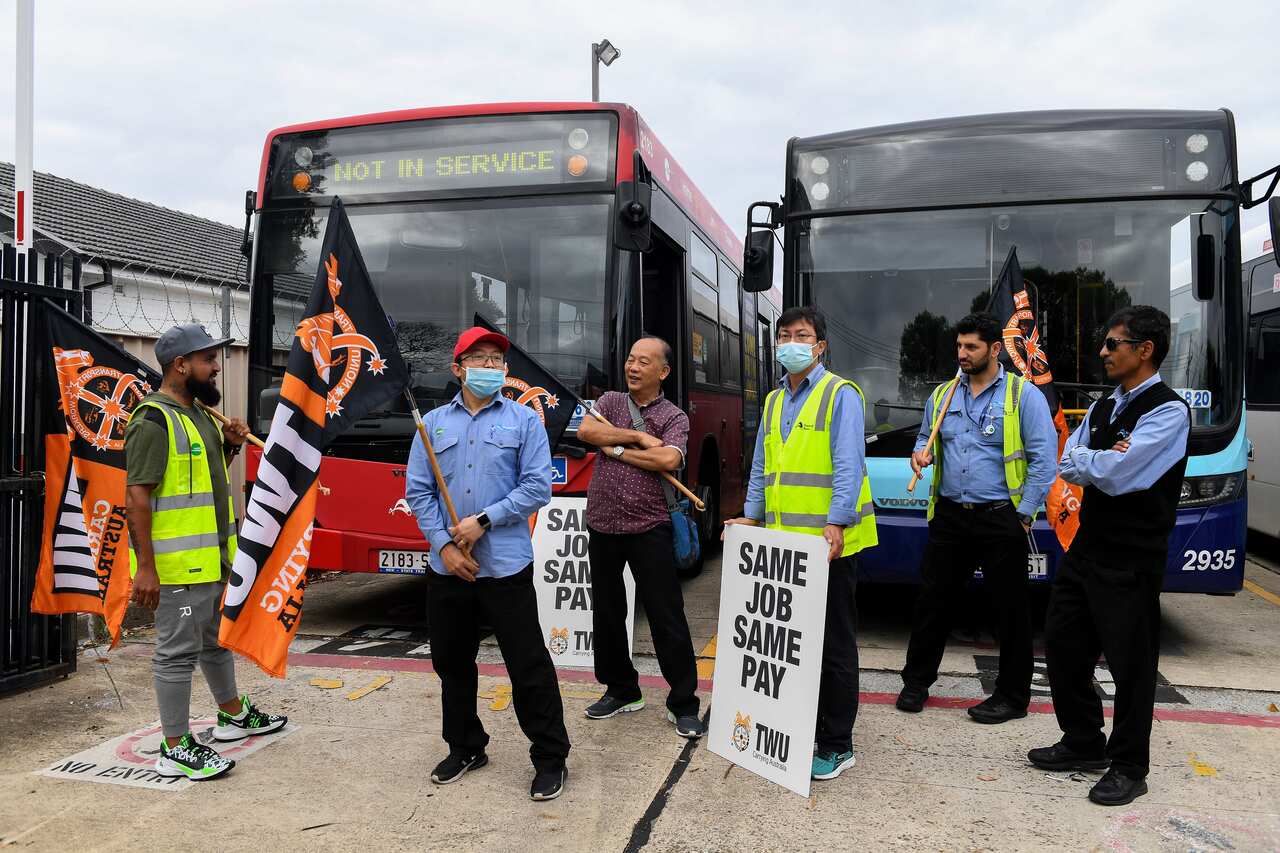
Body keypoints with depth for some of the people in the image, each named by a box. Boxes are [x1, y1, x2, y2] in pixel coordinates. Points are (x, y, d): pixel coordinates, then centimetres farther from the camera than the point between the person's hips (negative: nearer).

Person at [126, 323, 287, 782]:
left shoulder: (197, 413, 13)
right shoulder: (154, 420, -17)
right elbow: (137, 495, -21)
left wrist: (230, 445, 4)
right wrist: (145, 566, -24)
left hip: (212, 558, 10)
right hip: (177, 565, -10)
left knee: (217, 640, 23)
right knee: (178, 652, -1)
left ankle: (233, 713, 39)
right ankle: (175, 748, 10)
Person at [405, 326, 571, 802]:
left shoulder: (523, 420, 1)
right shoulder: (434, 423, 9)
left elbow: (538, 487, -6)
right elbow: (418, 491, 4)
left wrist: (484, 521, -12)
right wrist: (444, 545, -7)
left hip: (506, 566, -3)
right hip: (446, 567, 4)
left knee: (529, 666, 0)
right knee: (451, 664, 15)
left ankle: (550, 758, 13)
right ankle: (465, 748, 34)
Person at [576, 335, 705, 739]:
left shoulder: (674, 417, 0)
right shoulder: (610, 400, 10)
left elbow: (668, 459, -19)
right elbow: (586, 430, -10)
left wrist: (617, 449, -11)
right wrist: (638, 437, -11)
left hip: (648, 528, -4)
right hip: (602, 525, 4)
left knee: (667, 617, -1)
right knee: (607, 613, 13)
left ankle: (683, 704, 9)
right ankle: (621, 690, 29)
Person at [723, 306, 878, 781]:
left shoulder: (840, 395, -5)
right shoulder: (774, 401, 17)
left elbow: (848, 465, -14)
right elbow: (762, 467, 20)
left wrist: (837, 522, -24)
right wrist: (752, 516, 10)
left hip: (828, 541, -7)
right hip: (783, 541, 7)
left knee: (834, 645, 2)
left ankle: (837, 745, 12)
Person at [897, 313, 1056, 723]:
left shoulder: (1023, 395, -4)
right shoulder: (942, 395, 11)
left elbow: (1044, 459, -7)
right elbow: (925, 436, 24)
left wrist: (1023, 513, -10)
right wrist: (920, 453, 0)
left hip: (1000, 519, -4)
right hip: (949, 516, 4)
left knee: (1010, 609, 6)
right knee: (932, 600, 9)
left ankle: (1012, 696, 19)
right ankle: (916, 682, 23)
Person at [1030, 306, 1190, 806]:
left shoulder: (1167, 411, -15)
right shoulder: (1103, 408, 11)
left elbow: (1115, 474, -24)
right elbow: (1067, 467, 3)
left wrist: (1084, 459, -6)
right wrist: (1104, 460, -14)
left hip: (1131, 559, -8)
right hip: (1088, 545, 8)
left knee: (1130, 662, 4)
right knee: (1064, 648, 14)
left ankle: (1128, 767, 21)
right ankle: (1083, 745, 31)